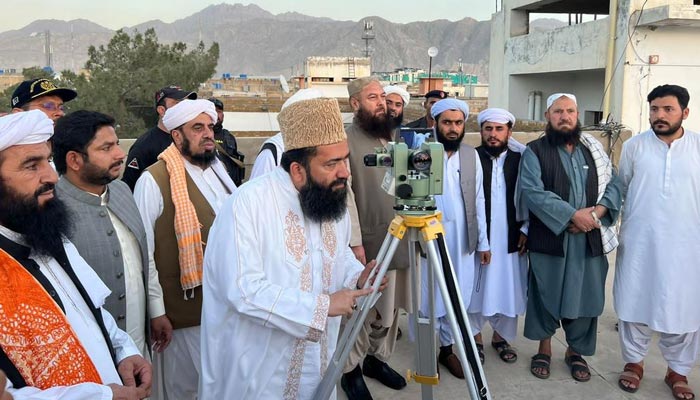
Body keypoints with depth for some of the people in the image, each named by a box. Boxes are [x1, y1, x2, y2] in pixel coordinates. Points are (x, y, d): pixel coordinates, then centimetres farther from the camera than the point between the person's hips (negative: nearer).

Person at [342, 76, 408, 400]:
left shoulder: (391, 138, 14)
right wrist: (355, 242, -19)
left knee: (389, 308, 15)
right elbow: (344, 195, -15)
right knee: (361, 311, 1)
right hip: (367, 242, -7)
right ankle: (351, 371, 17)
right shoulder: (345, 140, -10)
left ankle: (377, 358, 32)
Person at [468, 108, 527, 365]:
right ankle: (476, 338, 24)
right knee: (475, 290, 7)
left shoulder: (520, 161, 4)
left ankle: (501, 337, 27)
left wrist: (525, 230, -1)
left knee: (508, 290, 10)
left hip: (511, 242, 2)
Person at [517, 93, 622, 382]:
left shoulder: (594, 149, 11)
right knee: (546, 295, 7)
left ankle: (576, 350, 28)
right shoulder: (535, 151, -4)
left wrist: (599, 210, -12)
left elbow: (614, 183, 8)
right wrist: (573, 214, -20)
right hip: (549, 238, -3)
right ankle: (544, 347, 27)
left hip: (589, 239, 4)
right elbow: (532, 192, -16)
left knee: (585, 296, 9)